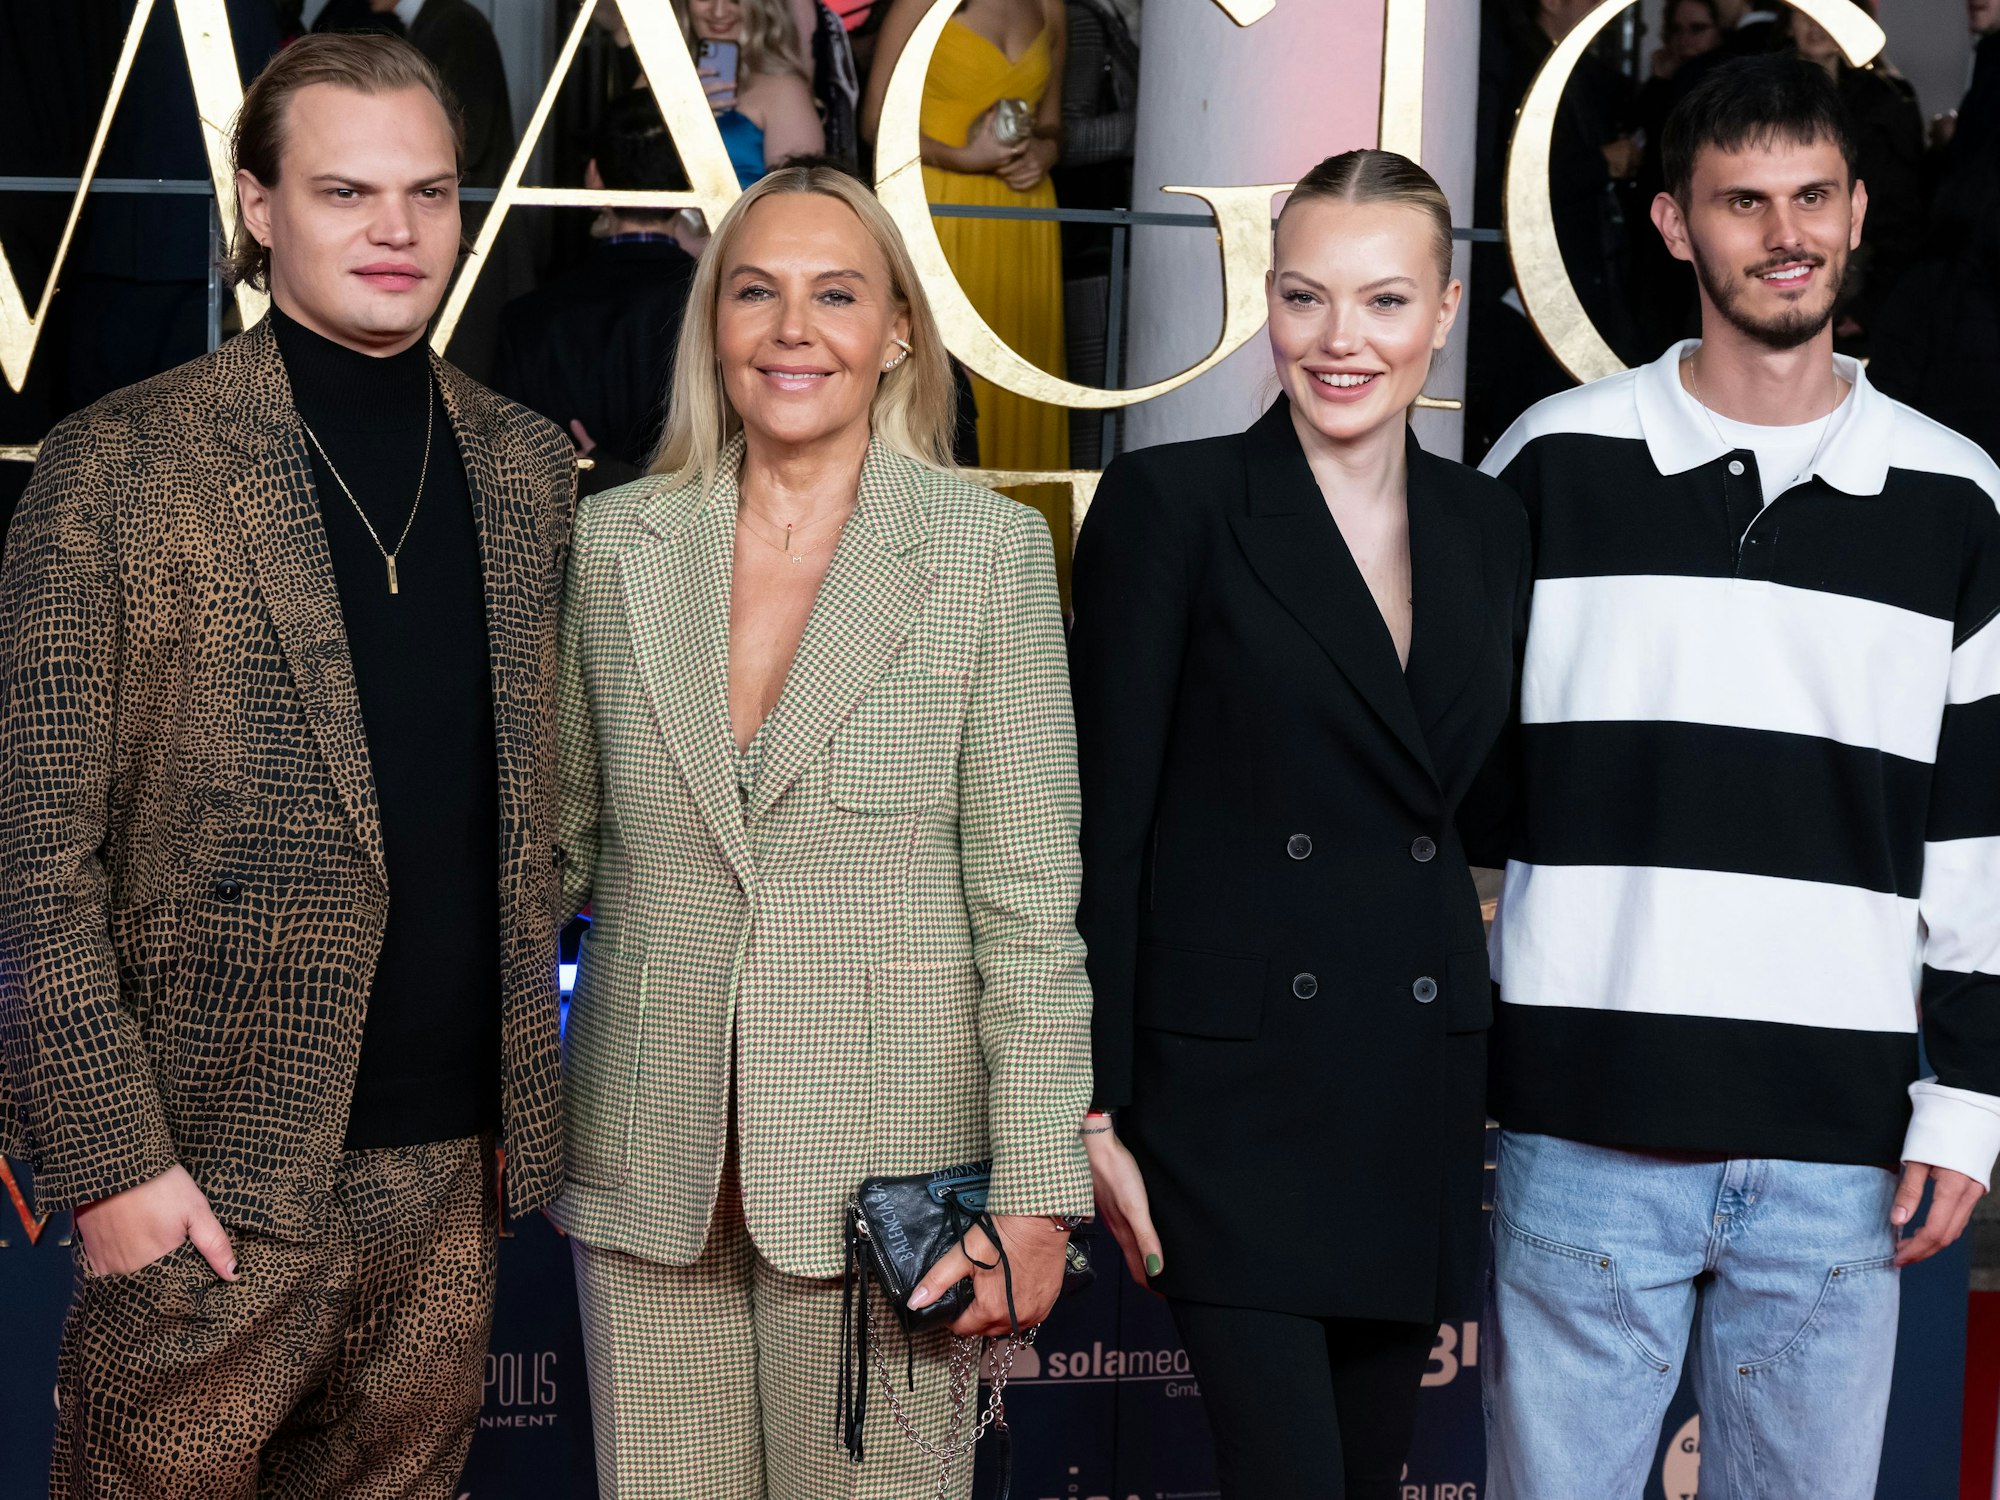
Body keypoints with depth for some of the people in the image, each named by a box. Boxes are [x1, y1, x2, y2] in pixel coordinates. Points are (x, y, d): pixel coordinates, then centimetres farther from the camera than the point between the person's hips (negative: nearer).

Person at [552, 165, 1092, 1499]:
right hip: (649, 1163, 3)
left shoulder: (990, 551, -2)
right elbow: (557, 840, 13)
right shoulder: (613, 542, 6)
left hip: (882, 1163, -2)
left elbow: (1030, 902, -4)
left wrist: (1036, 1194, -7)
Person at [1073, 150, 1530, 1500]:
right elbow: (1103, 824, -7)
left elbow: (1489, 810, 15)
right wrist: (1092, 1110, -11)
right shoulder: (1170, 504, -5)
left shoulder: (1493, 529, 10)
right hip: (1231, 1086, -5)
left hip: (1420, 1104, 5)